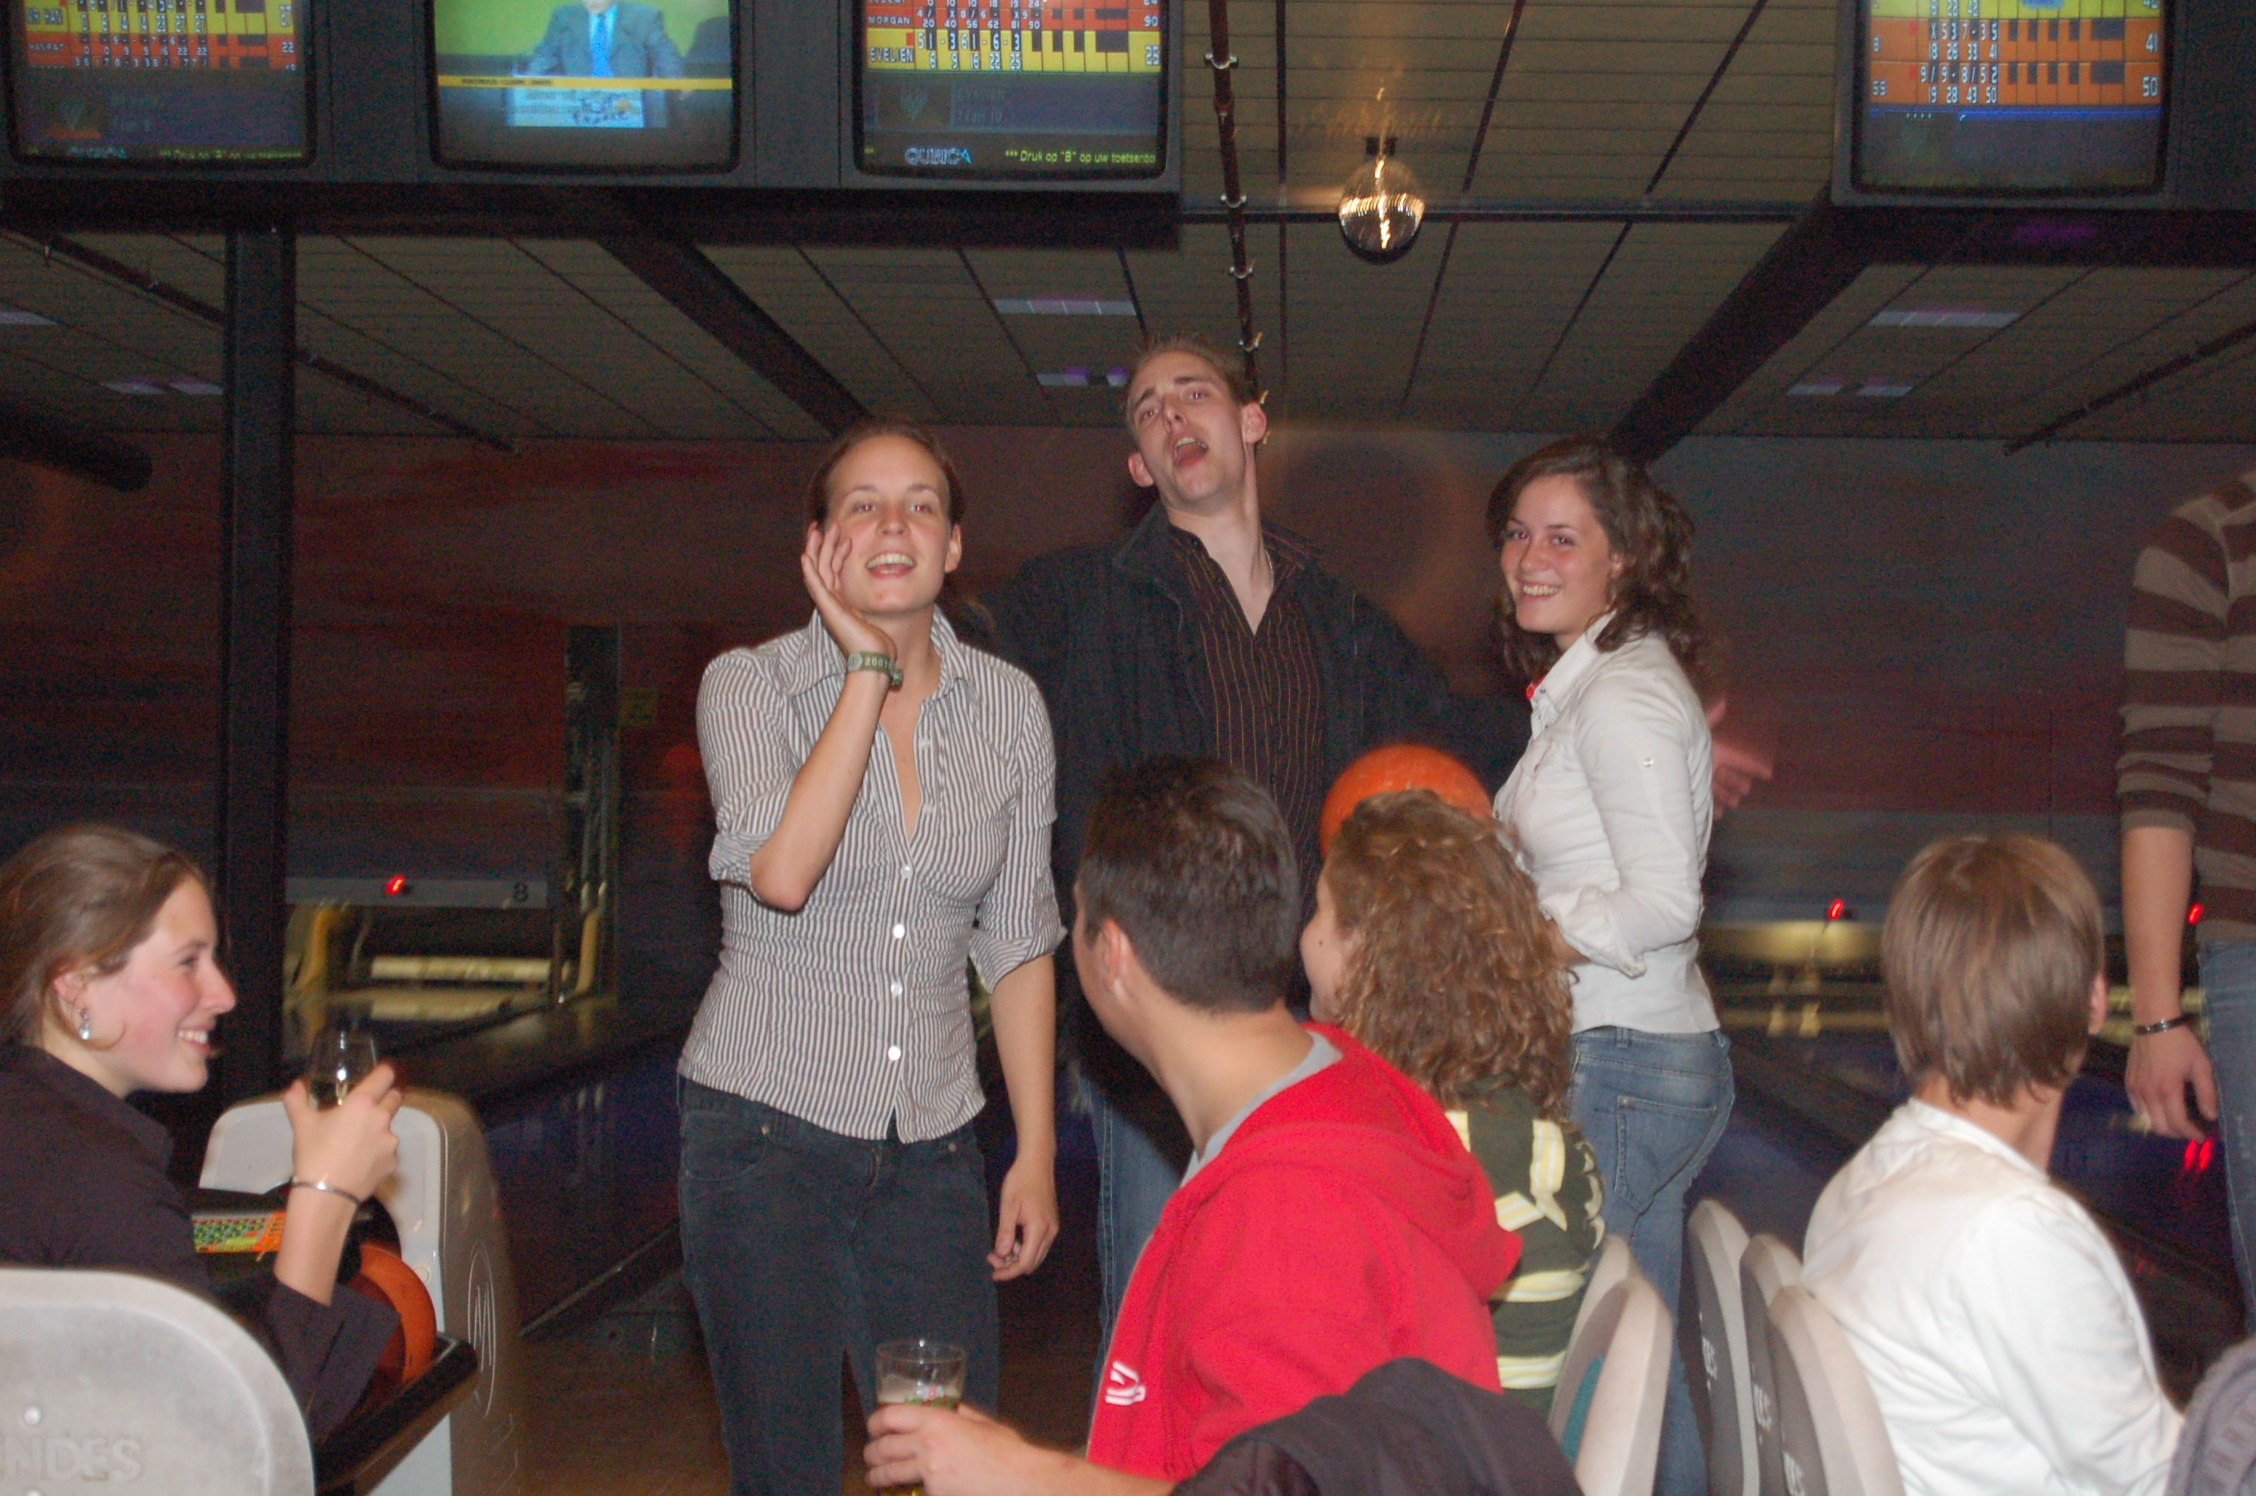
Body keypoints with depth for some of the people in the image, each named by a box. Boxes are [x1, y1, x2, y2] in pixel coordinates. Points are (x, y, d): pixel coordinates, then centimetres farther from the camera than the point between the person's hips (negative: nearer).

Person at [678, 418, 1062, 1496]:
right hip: (766, 1129, -2)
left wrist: (1037, 1152, 7)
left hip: (929, 1150, 3)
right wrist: (867, 667, -16)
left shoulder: (1007, 707, 5)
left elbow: (1018, 944, 10)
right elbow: (781, 872, -23)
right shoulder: (748, 686, -3)